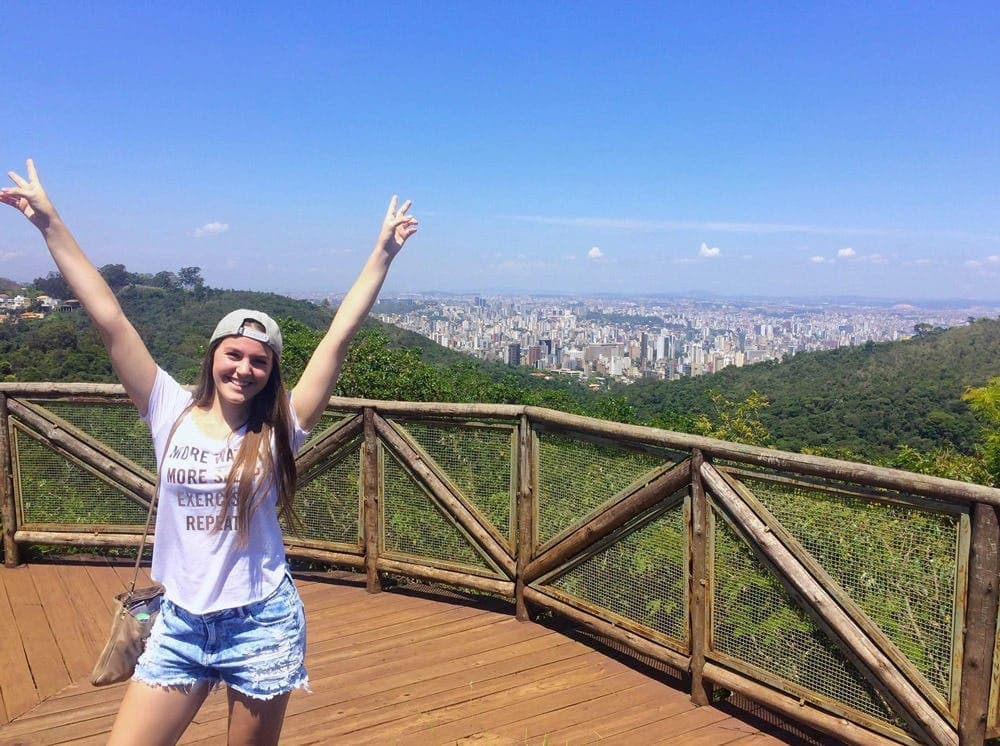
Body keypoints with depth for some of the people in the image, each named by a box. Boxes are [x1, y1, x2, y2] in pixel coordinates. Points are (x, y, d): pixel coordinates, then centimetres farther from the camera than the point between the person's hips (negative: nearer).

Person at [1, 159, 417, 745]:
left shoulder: (278, 430, -7)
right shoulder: (173, 412, -2)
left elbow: (339, 338, -11)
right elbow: (111, 321, -5)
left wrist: (383, 253, -12)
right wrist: (51, 224, -4)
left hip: (262, 625, -2)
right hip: (180, 625, 2)